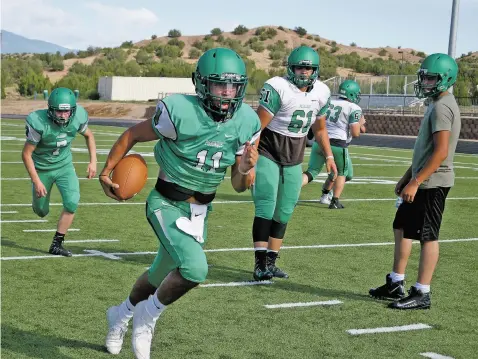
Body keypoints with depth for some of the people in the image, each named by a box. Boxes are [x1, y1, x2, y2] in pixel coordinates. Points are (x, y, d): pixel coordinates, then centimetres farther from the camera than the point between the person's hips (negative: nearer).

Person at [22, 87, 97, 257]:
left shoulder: (78, 117, -21)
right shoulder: (39, 123, -31)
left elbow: (89, 135, 4)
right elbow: (26, 154, -21)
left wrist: (93, 161, -3)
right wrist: (36, 181, -22)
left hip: (64, 166, 2)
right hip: (42, 168, -2)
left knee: (72, 203, -17)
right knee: (42, 212, 12)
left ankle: (57, 244, -3)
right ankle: (37, 201, 52)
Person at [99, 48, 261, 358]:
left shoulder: (247, 124, -8)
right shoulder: (179, 112, -23)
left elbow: (240, 186, -1)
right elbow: (133, 135, -7)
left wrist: (245, 170, -22)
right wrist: (106, 172, -2)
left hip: (201, 211, 6)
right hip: (167, 204, -6)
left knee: (161, 275, 21)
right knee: (195, 269, -26)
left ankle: (122, 315, 51)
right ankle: (149, 316, 3)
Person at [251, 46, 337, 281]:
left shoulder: (321, 93, 2)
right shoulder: (277, 88, -19)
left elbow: (319, 129, 17)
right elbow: (257, 126, -19)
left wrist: (329, 156, 12)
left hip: (294, 159, 6)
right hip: (267, 153, -6)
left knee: (284, 213, 9)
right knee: (266, 208, -13)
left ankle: (270, 262, 18)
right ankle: (260, 263, -10)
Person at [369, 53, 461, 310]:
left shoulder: (442, 107, -17)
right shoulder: (436, 104, 15)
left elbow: (440, 152, -24)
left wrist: (416, 181, -24)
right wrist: (407, 177, 22)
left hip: (432, 183, -11)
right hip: (424, 180, 11)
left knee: (427, 236, -4)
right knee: (402, 227, 16)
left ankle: (421, 294, 4)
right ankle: (396, 283, 25)